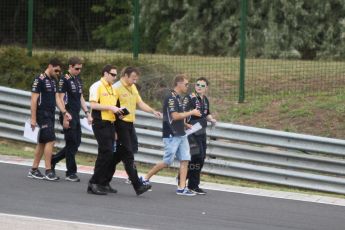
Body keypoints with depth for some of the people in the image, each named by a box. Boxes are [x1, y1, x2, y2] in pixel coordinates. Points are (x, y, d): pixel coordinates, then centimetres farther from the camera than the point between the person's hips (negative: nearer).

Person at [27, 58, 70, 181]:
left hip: (50, 115, 9)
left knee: (42, 142, 10)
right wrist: (33, 118, -16)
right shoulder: (39, 80, -11)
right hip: (42, 115, -9)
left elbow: (56, 98, 17)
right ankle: (48, 171, -12)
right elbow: (34, 99, -13)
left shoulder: (53, 81, 15)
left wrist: (64, 112, 3)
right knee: (50, 141, -14)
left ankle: (34, 170, 15)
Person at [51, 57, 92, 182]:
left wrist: (87, 113, 14)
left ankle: (53, 159, 23)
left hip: (76, 115, 8)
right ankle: (71, 173, 2)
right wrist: (65, 117, -17)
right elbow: (61, 99, -13)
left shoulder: (78, 80, 15)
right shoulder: (64, 80, -10)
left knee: (76, 143, 9)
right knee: (71, 144, -5)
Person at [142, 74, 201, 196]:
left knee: (185, 160, 1)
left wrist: (185, 124, 14)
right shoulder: (171, 98, -15)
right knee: (167, 162, -5)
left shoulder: (178, 98, 15)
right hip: (171, 135, -9)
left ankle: (182, 188, 0)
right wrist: (191, 113, -14)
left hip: (181, 135, 9)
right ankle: (145, 179, 8)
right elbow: (175, 116, -22)